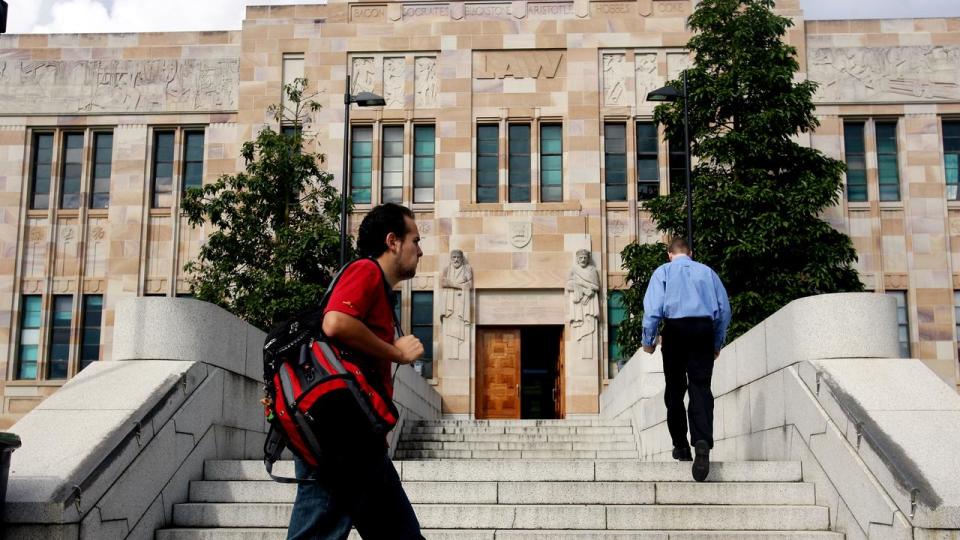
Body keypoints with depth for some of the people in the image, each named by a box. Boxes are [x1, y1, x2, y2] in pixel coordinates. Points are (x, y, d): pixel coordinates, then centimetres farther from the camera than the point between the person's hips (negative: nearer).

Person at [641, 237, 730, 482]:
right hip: (704, 329, 1)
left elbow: (653, 308, -2)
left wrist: (648, 340, 4)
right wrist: (718, 343, 20)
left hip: (676, 329, -1)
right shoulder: (707, 271, 15)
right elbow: (724, 309, 13)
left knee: (675, 390, 11)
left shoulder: (663, 271, 9)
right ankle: (702, 442, -25)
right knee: (701, 388, -4)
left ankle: (681, 446, 16)